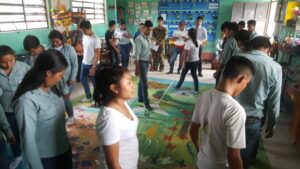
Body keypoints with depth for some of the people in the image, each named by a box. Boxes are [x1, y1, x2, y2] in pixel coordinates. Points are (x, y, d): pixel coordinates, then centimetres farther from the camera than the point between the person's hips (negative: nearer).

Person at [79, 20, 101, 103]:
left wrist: (93, 67, -22)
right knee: (82, 79, 19)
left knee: (95, 82, 4)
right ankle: (88, 97, 35)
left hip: (92, 64, -8)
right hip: (84, 63, 8)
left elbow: (97, 55, -20)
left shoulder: (96, 39, -19)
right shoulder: (84, 36, 4)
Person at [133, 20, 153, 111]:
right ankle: (146, 102, 2)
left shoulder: (148, 38, 8)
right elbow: (136, 55, -21)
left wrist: (149, 62, 18)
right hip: (141, 62, -8)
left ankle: (140, 98, 31)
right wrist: (137, 68, -23)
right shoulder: (139, 39, -19)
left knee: (141, 81, 18)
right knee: (144, 83, -6)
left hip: (146, 62, 8)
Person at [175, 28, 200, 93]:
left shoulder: (188, 42, -17)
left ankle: (178, 86, 28)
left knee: (183, 74, 12)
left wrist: (184, 63, -14)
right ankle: (196, 90, 12)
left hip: (189, 61, -5)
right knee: (194, 74, 11)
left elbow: (186, 54, -19)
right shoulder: (198, 42, 2)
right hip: (196, 61, 5)